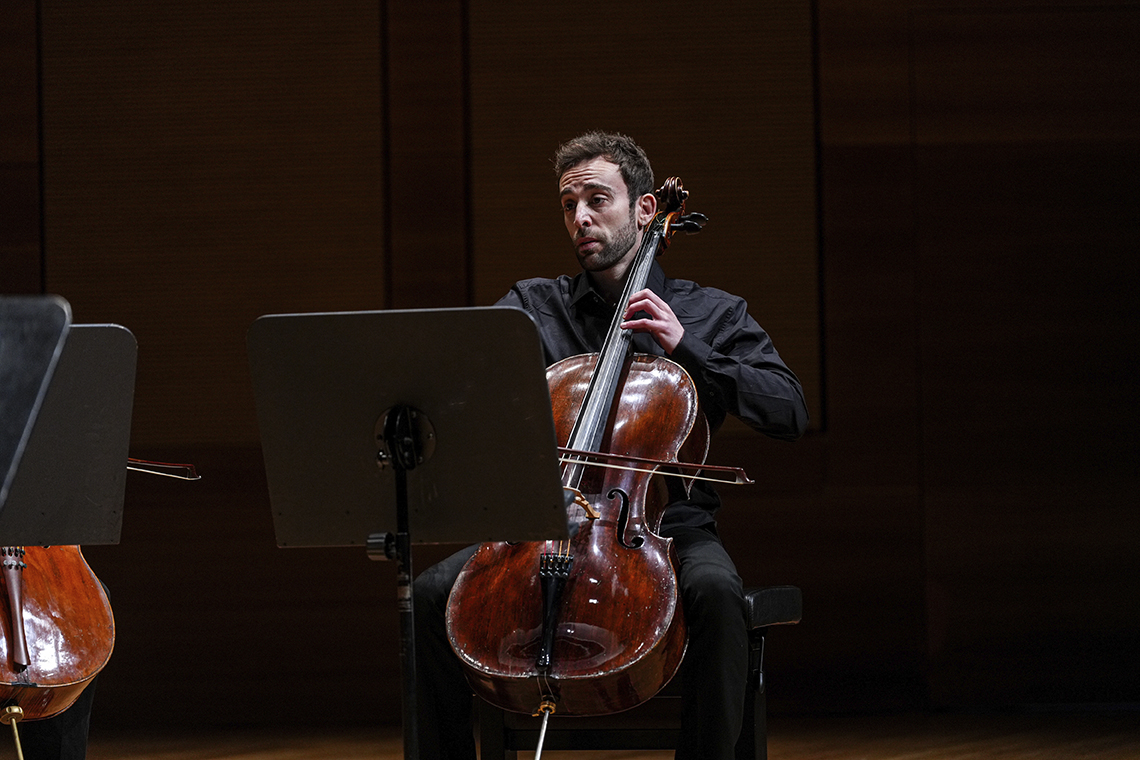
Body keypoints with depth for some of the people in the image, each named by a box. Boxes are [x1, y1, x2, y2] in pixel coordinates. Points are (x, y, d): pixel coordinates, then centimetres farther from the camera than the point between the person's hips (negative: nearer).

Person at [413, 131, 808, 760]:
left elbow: (789, 413, 0)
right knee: (433, 594, -23)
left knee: (714, 589, -36)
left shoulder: (711, 314, 11)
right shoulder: (531, 306, 15)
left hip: (665, 524, -2)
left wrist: (686, 347, -9)